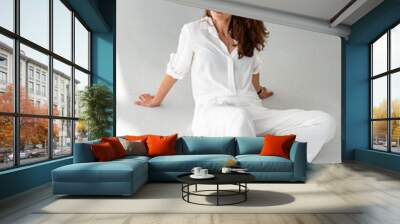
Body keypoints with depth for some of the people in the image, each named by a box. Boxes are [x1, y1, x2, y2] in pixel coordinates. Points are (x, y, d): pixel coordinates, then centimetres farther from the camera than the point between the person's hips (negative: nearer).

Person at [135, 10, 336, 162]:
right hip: (212, 112, -4)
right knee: (240, 118, -43)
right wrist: (156, 100, 27)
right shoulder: (193, 31, 6)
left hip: (252, 111, 5)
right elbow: (175, 70, 17)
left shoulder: (247, 34, 15)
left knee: (325, 122, -18)